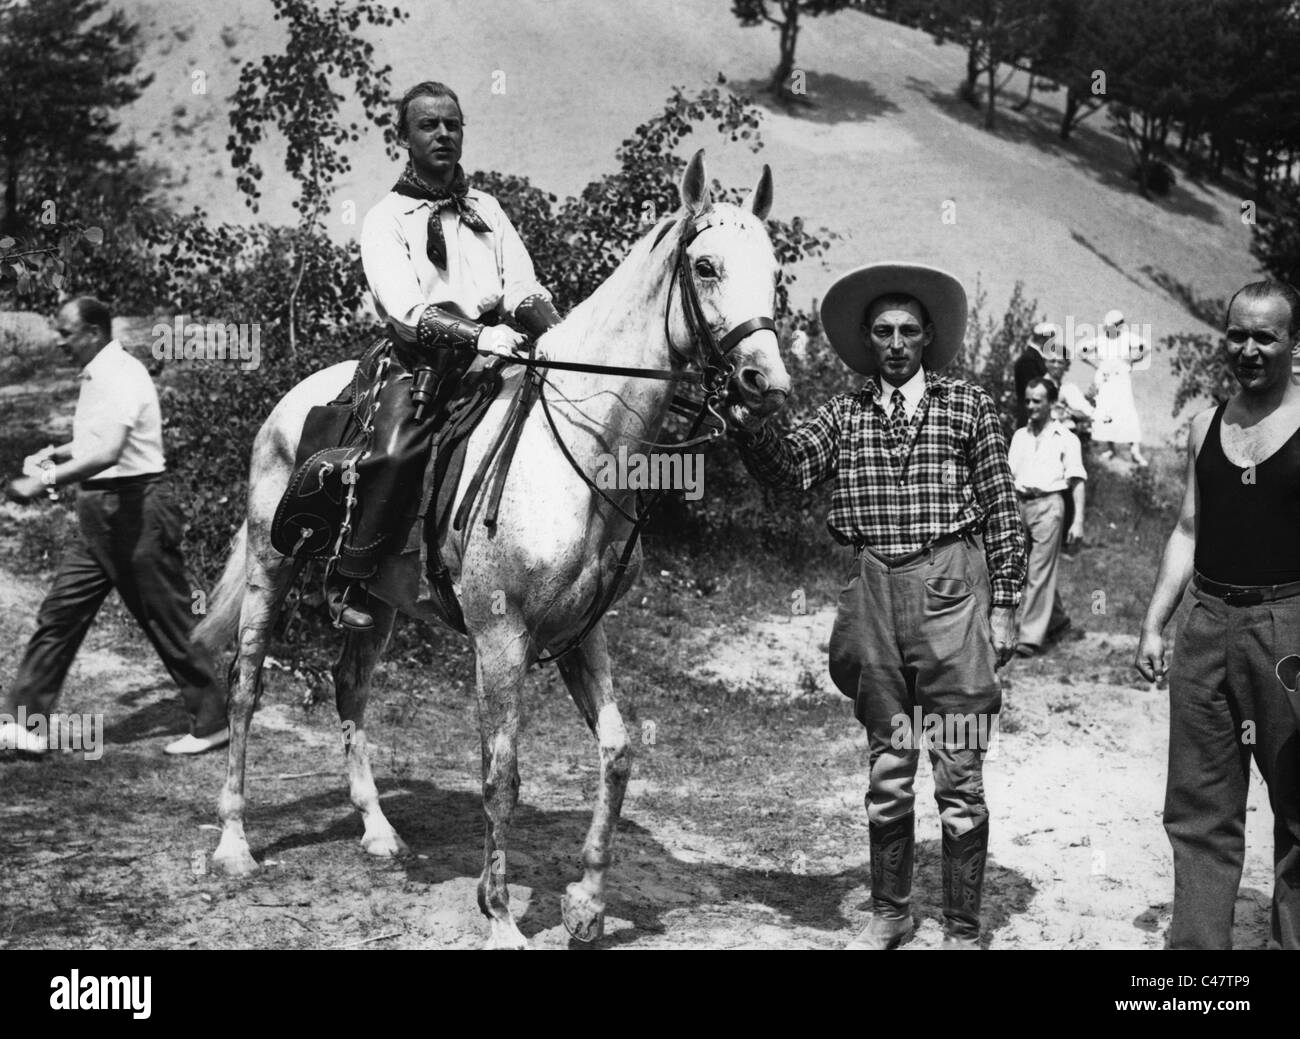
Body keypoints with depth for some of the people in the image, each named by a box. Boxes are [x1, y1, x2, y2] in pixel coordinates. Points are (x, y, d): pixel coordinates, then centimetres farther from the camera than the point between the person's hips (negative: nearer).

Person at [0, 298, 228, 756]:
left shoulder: (122, 376, -18)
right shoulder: (96, 376, 13)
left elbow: (108, 453, -30)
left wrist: (44, 481, -29)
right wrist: (57, 453, 12)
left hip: (135, 510, -10)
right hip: (99, 513, 10)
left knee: (168, 621, -1)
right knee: (57, 615, 6)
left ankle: (212, 722, 11)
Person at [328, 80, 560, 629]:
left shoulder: (486, 208, 19)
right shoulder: (386, 218, 2)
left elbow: (522, 288, 9)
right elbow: (407, 309, -13)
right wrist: (478, 334, -30)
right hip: (420, 362, -5)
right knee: (395, 452, -29)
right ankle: (348, 578, -13)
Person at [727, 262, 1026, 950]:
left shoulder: (969, 406, 5)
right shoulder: (844, 414, 11)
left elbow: (1001, 510, 3)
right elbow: (788, 468, -5)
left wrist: (1003, 606, -1)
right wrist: (743, 422, -23)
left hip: (951, 589, -2)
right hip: (873, 591, 3)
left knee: (958, 776, 1)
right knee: (887, 769, 13)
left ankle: (962, 929, 12)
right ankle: (889, 913, 27)